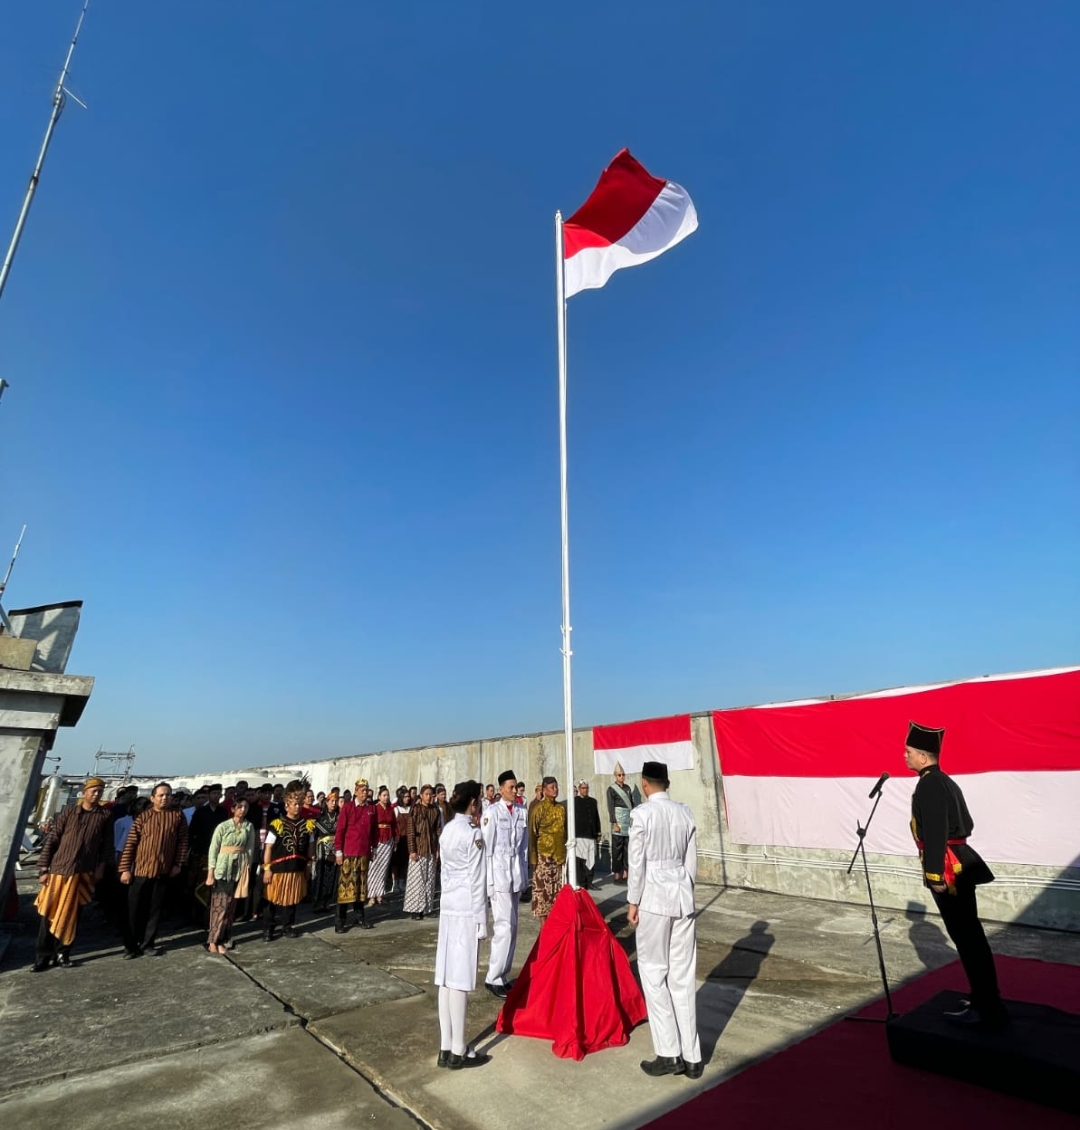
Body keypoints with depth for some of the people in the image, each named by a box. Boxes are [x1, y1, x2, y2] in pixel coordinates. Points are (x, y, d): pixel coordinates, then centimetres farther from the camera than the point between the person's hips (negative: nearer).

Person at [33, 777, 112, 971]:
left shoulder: (104, 815, 0)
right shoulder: (69, 813, 0)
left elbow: (107, 844, 3)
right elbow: (51, 840, 1)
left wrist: (101, 866, -4)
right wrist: (43, 869, -3)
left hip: (83, 874, 0)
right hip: (58, 870, 0)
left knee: (71, 916, 8)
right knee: (48, 914, 4)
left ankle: (62, 953, 22)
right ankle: (43, 956, 16)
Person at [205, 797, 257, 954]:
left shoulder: (249, 826, 1)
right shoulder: (223, 826, -8)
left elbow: (251, 849, 6)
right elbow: (213, 850, -6)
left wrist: (248, 869, 4)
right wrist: (210, 873, -9)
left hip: (240, 868, 3)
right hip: (223, 867, -3)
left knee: (231, 906, 10)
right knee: (220, 905, -3)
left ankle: (223, 939, 20)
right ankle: (213, 940, 9)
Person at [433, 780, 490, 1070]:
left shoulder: (447, 830, 7)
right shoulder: (473, 834, -16)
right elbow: (477, 881, -14)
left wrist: (450, 899, 20)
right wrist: (481, 920, -9)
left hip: (448, 907, 8)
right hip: (467, 910, -8)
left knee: (447, 977, 11)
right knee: (460, 980, 1)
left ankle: (445, 1048, 20)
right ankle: (458, 1051, 11)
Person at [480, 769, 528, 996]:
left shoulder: (522, 811, 4)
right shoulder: (492, 812, -9)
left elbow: (525, 845, 10)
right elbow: (486, 847, -8)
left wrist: (525, 874, 9)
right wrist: (489, 879, -9)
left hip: (517, 874, 5)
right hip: (499, 873, -5)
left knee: (512, 927, 12)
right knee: (505, 925, -6)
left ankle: (504, 975, 24)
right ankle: (494, 978, 7)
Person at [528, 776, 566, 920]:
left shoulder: (561, 808, 8)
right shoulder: (539, 808, -7)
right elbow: (532, 833, -7)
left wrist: (567, 852, 11)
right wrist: (533, 857, -10)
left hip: (559, 854, 5)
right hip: (544, 854, -5)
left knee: (557, 888, 7)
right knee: (543, 888, -3)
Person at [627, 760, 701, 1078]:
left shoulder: (641, 813, -12)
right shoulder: (685, 812, 3)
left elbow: (636, 862, -11)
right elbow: (691, 861, 8)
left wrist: (633, 901, -1)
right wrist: (686, 892, 19)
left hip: (654, 898, -5)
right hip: (682, 896, 5)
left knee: (654, 973, 7)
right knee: (683, 975, 12)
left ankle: (668, 1054, 11)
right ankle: (691, 1056, 19)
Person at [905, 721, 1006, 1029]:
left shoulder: (929, 784, -18)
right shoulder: (944, 781, 12)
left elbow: (936, 833, -22)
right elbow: (965, 824, 19)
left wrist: (935, 874, -19)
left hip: (949, 868, -10)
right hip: (959, 864, 10)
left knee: (965, 936, -2)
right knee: (970, 933, 17)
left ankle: (988, 1010, 7)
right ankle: (987, 998, 28)